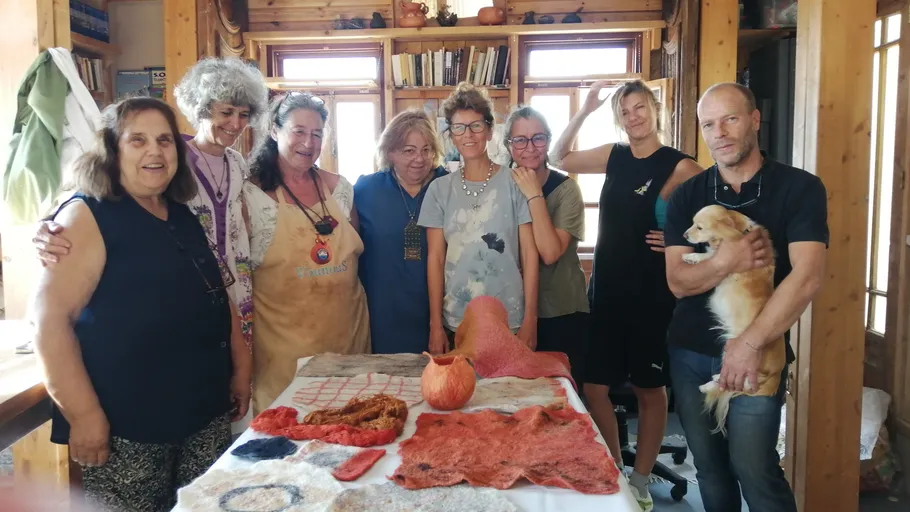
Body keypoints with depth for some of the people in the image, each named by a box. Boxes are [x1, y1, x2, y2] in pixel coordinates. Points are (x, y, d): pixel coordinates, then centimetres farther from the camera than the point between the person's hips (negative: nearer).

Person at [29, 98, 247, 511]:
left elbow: (219, 296, 18)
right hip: (126, 422, -6)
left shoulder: (188, 218, 11)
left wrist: (240, 369, 13)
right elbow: (50, 317, -15)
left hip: (207, 411, 6)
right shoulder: (87, 217, -8)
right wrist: (84, 415, -18)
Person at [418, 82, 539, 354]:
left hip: (509, 321, -1)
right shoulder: (439, 189, 3)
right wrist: (435, 323, 0)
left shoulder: (514, 184, -3)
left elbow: (529, 254, -3)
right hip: (456, 322, 2)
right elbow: (435, 258, 3)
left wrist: (530, 319, -6)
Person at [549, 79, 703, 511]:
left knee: (649, 391, 10)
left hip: (652, 296, -5)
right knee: (594, 388, 7)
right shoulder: (615, 156, 6)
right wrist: (584, 111, 5)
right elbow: (560, 158, 16)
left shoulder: (680, 166, -9)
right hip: (605, 292, 5)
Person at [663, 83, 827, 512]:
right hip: (689, 352, 4)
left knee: (753, 468, -5)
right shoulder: (687, 196, 3)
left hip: (757, 352, -3)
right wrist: (725, 262, -24)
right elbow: (678, 280, -4)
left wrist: (751, 343, -22)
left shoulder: (799, 188, -6)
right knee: (709, 466, 13)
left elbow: (807, 276, -17)